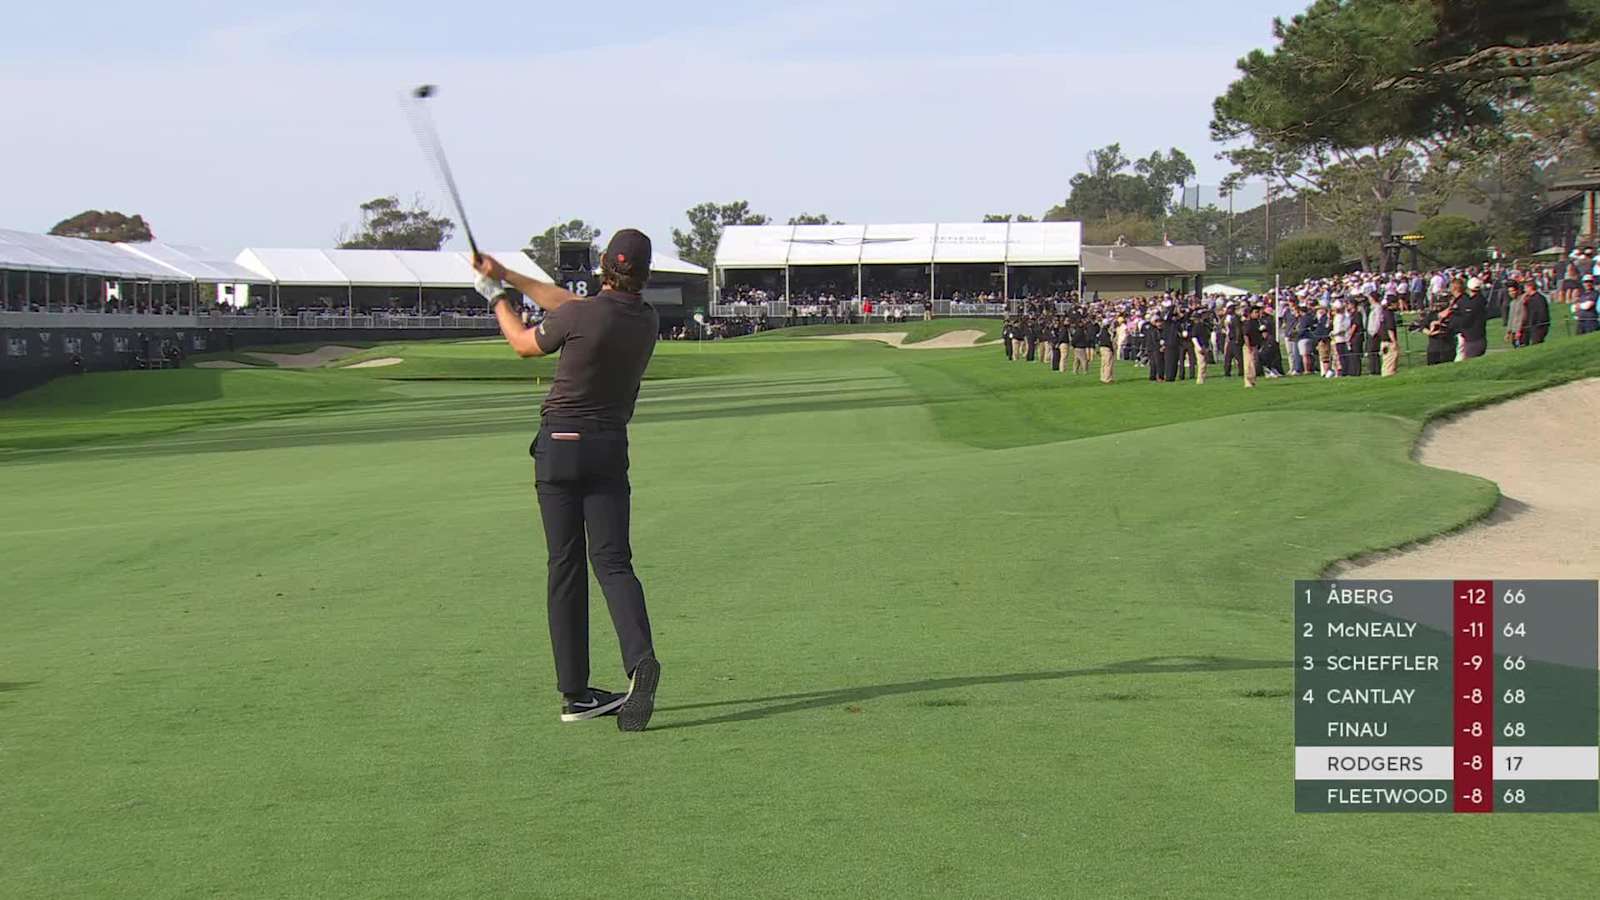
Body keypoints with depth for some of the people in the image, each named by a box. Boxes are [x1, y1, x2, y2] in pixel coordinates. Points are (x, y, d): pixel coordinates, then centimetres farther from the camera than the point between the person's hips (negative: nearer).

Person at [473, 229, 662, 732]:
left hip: (560, 446, -3)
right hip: (611, 447, 3)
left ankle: (574, 692, 3)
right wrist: (507, 275, 23)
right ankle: (640, 658, -26)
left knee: (565, 567, 2)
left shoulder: (580, 316, -14)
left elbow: (524, 344, 6)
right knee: (613, 561, 0)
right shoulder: (646, 321, 3)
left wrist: (496, 298, 23)